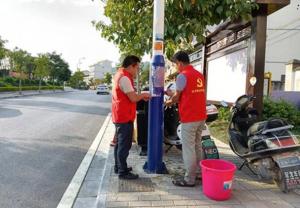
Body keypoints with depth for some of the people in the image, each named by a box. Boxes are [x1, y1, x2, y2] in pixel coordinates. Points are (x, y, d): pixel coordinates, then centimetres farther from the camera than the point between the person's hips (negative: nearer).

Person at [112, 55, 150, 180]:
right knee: (124, 145, -1)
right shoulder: (124, 77, -18)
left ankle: (118, 167, 30)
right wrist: (143, 95, -3)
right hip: (125, 117, -10)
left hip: (120, 116, 11)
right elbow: (133, 98, -22)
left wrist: (141, 96, 10)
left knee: (120, 143, 18)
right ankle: (123, 172, 9)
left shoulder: (120, 74, 15)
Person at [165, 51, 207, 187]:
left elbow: (176, 97, -8)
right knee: (197, 146, 17)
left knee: (188, 149, 0)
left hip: (189, 118, -8)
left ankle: (189, 179, 9)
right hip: (201, 116, 8)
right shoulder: (199, 75, 13)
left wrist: (169, 102, 12)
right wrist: (173, 95, 20)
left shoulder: (182, 75, -11)